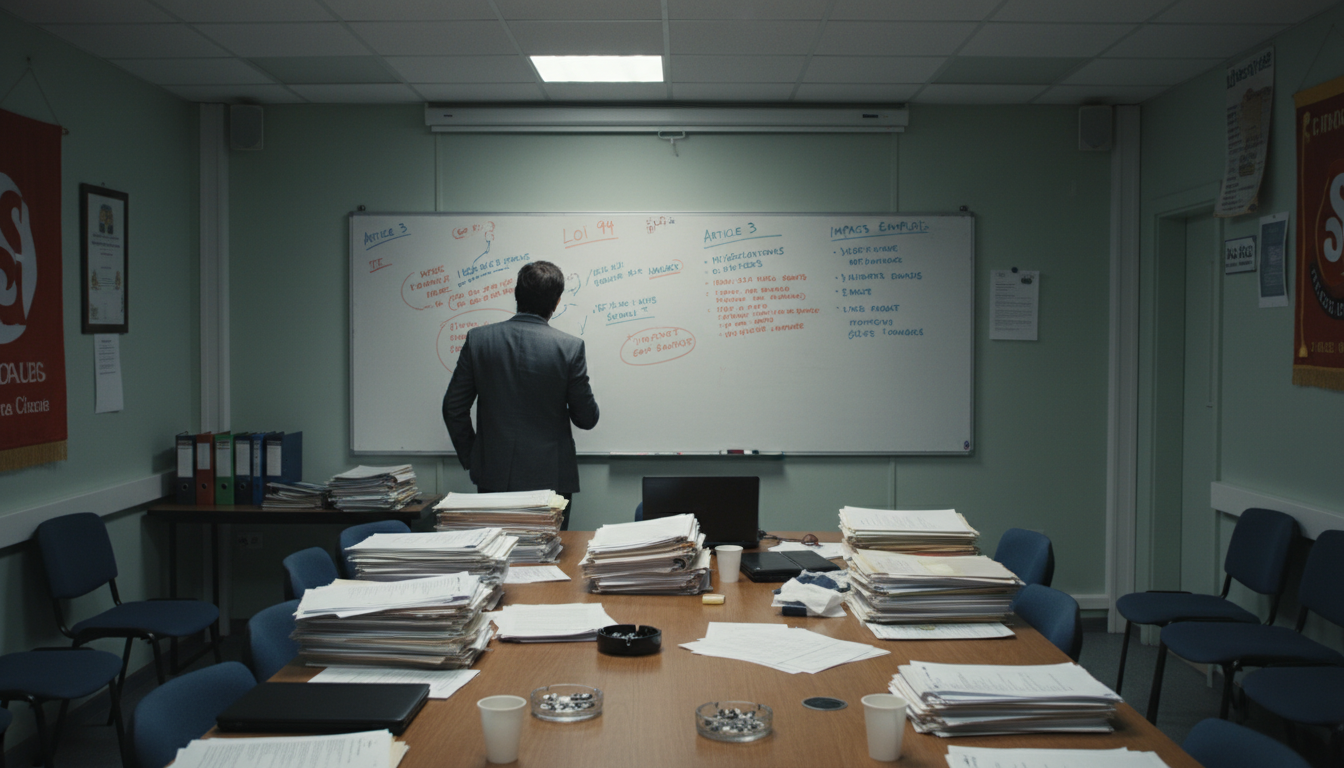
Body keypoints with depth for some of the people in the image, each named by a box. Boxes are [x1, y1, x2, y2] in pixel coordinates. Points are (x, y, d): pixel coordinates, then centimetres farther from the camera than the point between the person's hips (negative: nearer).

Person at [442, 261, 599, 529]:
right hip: (550, 477, -2)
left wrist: (470, 458, 13)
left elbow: (454, 408, 2)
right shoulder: (570, 347, -10)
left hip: (494, 476, 2)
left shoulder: (478, 339, -3)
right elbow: (587, 418, -3)